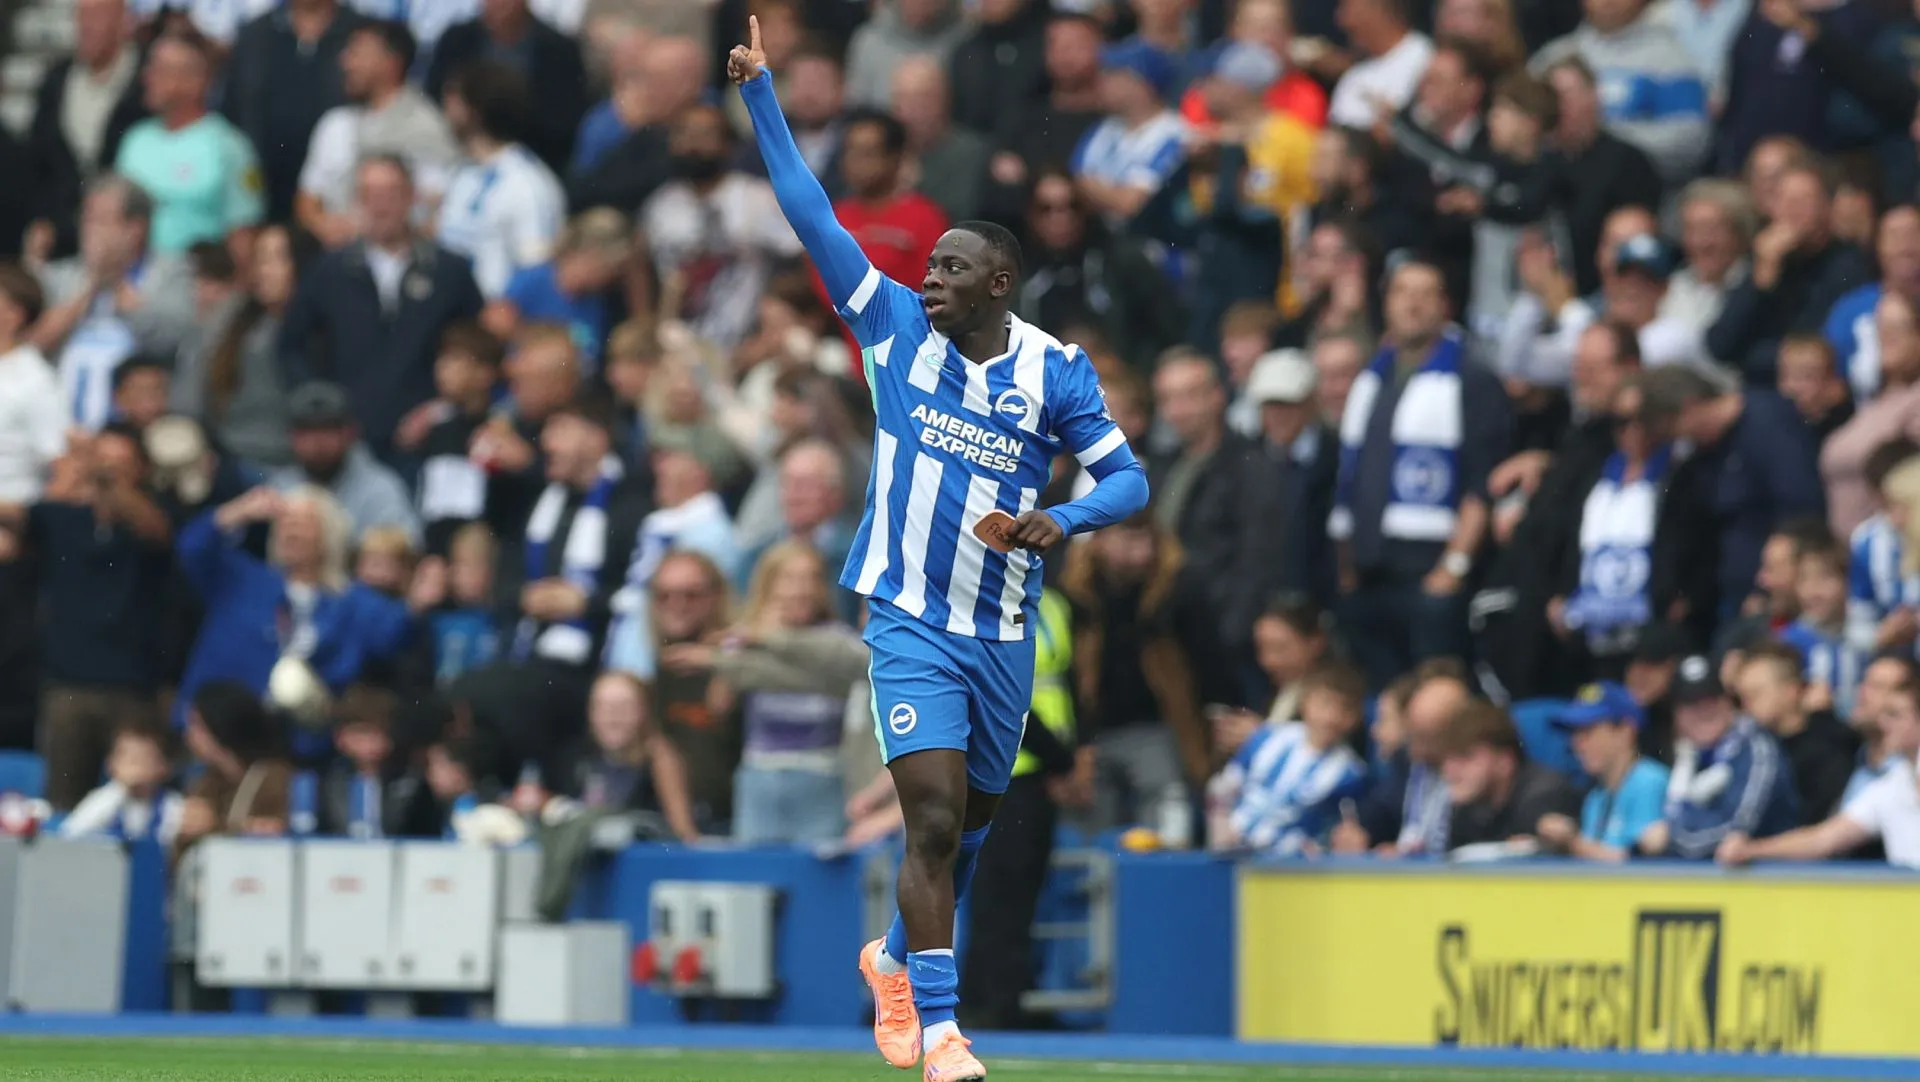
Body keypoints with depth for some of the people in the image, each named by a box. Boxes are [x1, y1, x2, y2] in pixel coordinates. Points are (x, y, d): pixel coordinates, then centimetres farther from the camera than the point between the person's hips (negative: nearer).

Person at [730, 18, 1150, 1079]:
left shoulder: (1054, 370, -2)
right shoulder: (897, 328, -3)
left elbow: (1127, 475, 0)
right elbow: (813, 215, -5)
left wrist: (1065, 519, -21)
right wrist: (760, 94, -9)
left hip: (1003, 629, 2)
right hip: (909, 621, -2)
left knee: (969, 826, 16)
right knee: (934, 821, -16)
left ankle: (897, 961, 44)